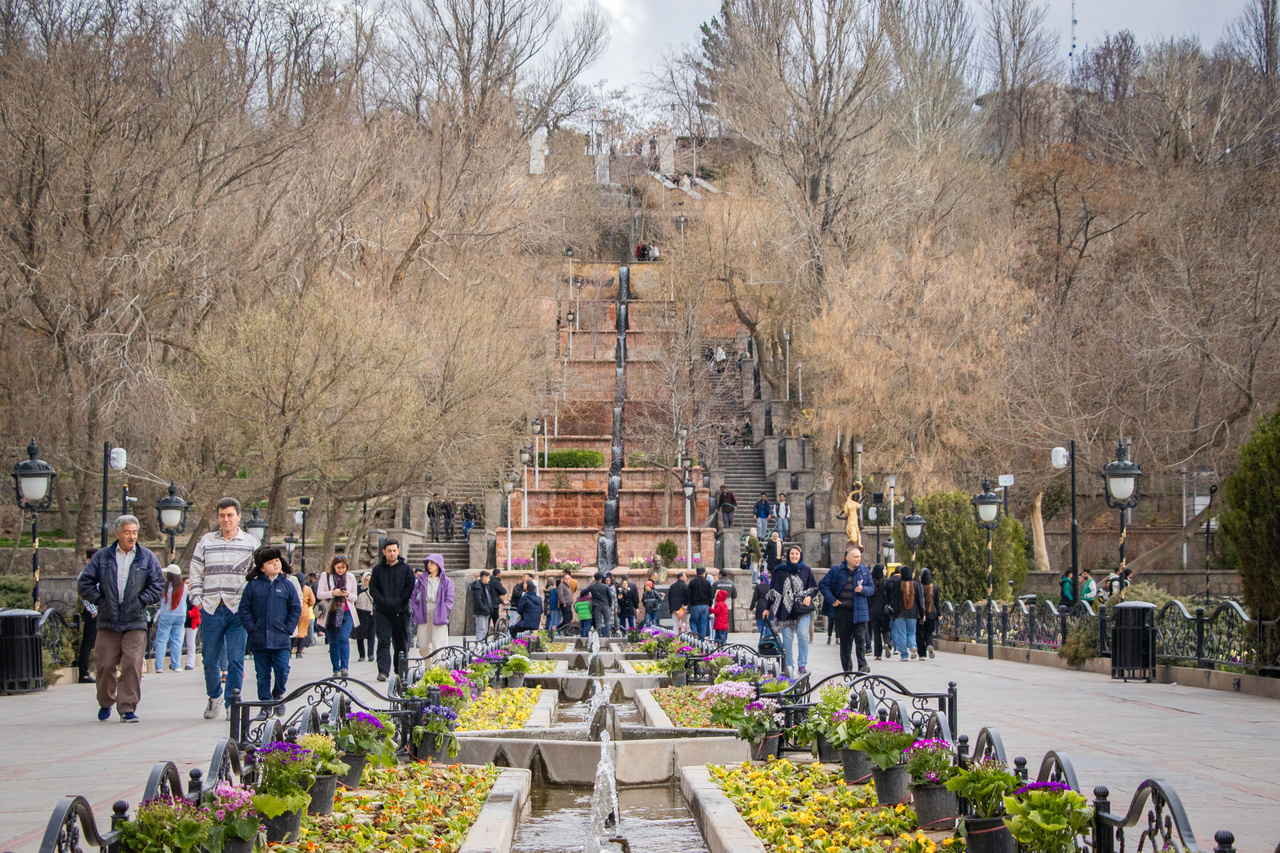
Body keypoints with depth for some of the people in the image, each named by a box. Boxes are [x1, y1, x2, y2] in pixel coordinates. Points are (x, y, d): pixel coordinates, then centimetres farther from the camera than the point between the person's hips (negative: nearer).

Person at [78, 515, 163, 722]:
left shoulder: (147, 558, 7)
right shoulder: (102, 556, 7)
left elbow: (157, 585, 5)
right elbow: (84, 583, 8)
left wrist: (141, 601, -4)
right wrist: (100, 601, -1)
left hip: (135, 622, -1)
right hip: (108, 622, 1)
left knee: (132, 666, -9)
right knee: (106, 666, 3)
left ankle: (127, 708, -3)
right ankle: (105, 703, 25)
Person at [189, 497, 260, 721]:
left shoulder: (251, 543, 7)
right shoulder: (206, 541, 11)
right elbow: (194, 574, 13)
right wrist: (197, 599, 3)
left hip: (238, 610, -2)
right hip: (211, 610, 2)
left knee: (236, 659, -8)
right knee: (209, 659, 7)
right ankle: (214, 695, 30)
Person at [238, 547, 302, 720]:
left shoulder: (287, 586, 4)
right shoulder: (253, 585, 3)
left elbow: (296, 610, 6)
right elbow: (244, 609, 4)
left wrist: (288, 629, -3)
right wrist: (251, 628, -6)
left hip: (281, 640, 0)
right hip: (259, 639, 0)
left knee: (282, 670, -8)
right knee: (262, 674, 6)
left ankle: (278, 694, 20)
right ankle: (265, 705, 16)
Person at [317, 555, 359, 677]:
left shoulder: (351, 577, 10)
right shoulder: (325, 576, 4)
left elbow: (355, 598, 12)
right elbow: (319, 594, -1)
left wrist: (347, 594, -10)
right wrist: (333, 593, -17)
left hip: (346, 613, 0)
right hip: (331, 614, 0)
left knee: (344, 638, -18)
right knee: (333, 642, 2)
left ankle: (344, 667, -22)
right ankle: (336, 670, 10)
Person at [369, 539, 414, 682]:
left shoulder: (406, 568, 4)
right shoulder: (378, 569, 7)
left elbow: (410, 588, -1)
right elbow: (373, 588, 3)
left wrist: (398, 602, -11)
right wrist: (383, 601, -11)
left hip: (400, 611, 0)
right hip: (382, 611, 0)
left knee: (401, 642, 7)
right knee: (383, 641, -9)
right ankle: (383, 671, -14)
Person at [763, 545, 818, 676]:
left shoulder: (806, 571, 10)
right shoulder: (780, 571, 9)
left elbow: (814, 588, 13)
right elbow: (773, 590, 11)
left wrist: (809, 597, -8)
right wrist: (768, 608, 8)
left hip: (802, 608, -1)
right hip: (785, 609, 1)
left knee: (803, 634, -18)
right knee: (787, 639, -3)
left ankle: (802, 664, -10)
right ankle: (789, 666, 6)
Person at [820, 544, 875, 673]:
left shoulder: (865, 571, 7)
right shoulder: (836, 570, 1)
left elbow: (872, 588, 12)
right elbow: (823, 585, 4)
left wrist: (862, 589, -11)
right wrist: (832, 600, -5)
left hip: (859, 610, 0)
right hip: (842, 610, 0)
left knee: (860, 637, -11)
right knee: (844, 640, 4)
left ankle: (862, 665, -9)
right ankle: (847, 668, 11)